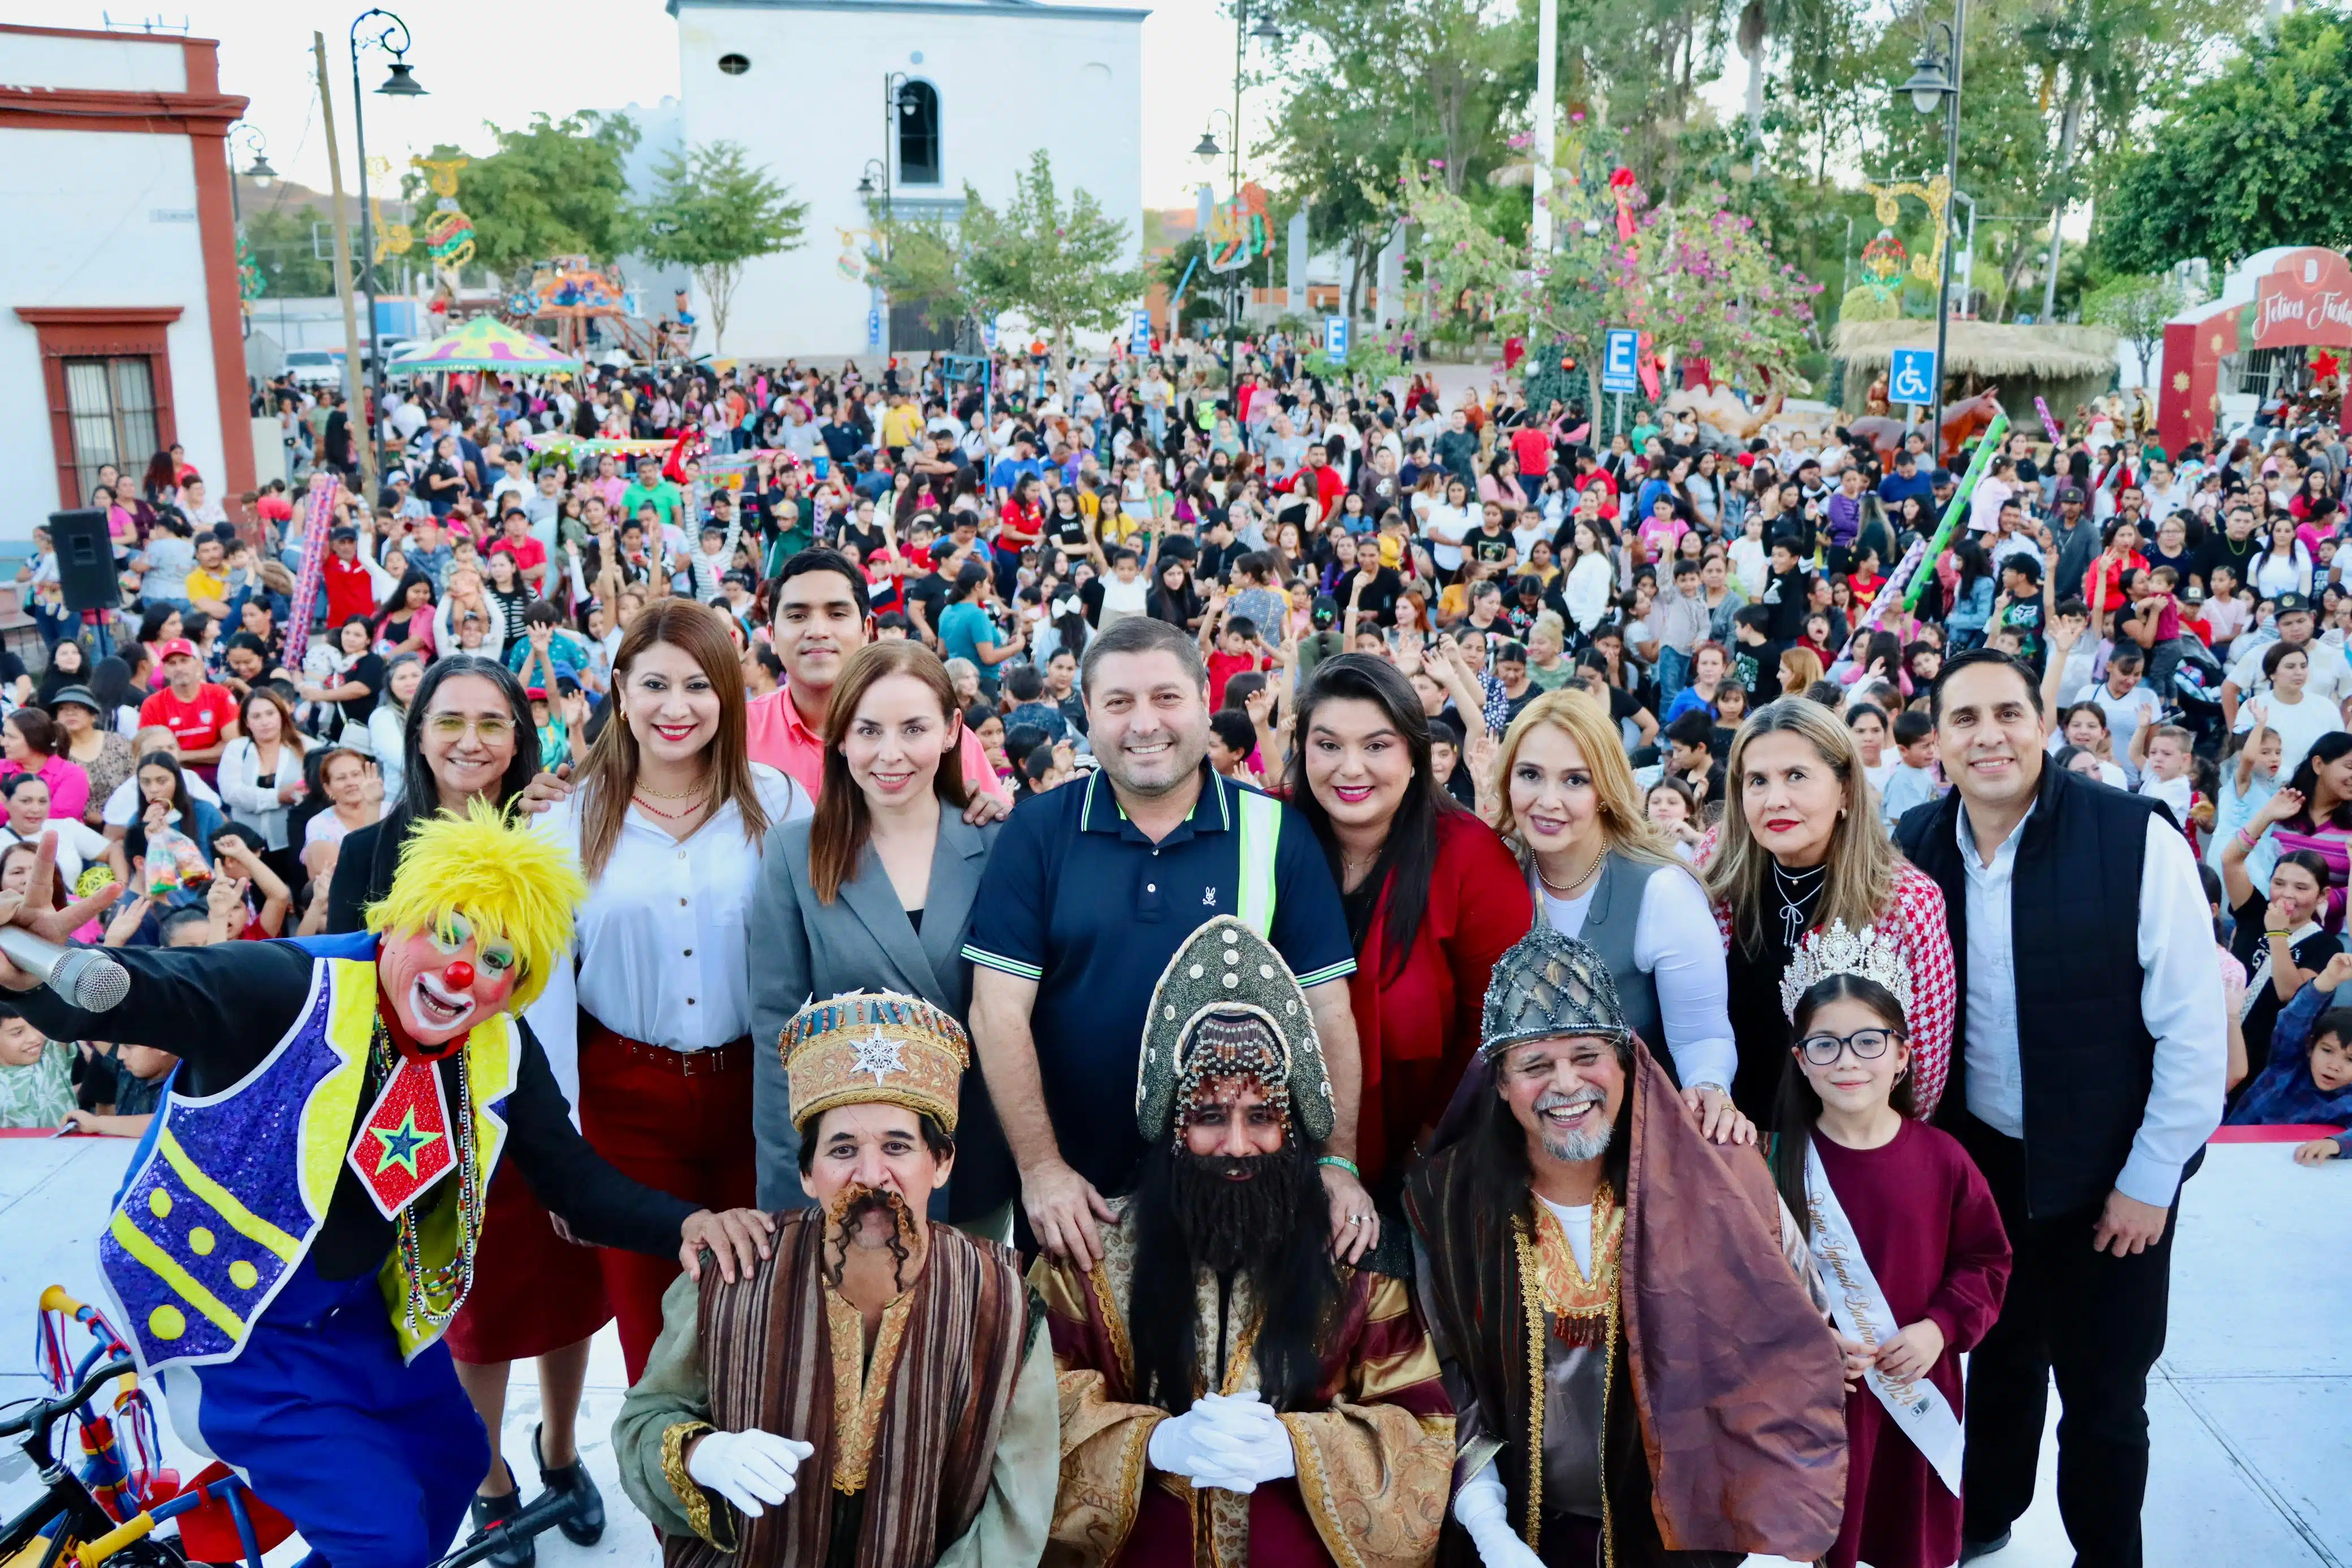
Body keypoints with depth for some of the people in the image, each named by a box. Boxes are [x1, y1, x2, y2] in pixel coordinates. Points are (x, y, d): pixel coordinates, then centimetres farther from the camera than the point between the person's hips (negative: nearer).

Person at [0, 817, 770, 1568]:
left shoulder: (503, 1053, -11)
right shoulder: (291, 990, -29)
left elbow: (577, 1181, -10)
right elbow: (139, 993, -44)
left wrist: (684, 1224, -28)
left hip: (357, 1308, 7)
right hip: (231, 1321, -7)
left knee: (452, 1456, 22)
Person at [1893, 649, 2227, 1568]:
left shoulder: (2137, 839, -19)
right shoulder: (1915, 848, -7)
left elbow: (2193, 1028, -14)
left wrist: (2150, 1180, -11)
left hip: (2110, 1172, -3)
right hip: (1982, 1162, 3)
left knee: (2103, 1391, 10)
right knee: (2000, 1352, 21)